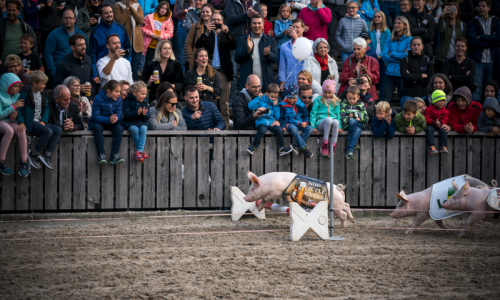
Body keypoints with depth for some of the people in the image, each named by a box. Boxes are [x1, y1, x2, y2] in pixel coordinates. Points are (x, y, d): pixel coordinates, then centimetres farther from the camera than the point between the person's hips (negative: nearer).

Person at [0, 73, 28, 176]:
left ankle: (24, 162, -23)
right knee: (9, 130, -37)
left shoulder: (17, 96, 7)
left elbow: (20, 113, 11)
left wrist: (14, 116, -13)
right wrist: (13, 106, -17)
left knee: (21, 131, -29)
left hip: (10, 121, 5)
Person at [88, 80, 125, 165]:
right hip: (98, 122, -4)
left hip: (111, 124, 4)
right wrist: (109, 119, -35)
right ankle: (101, 154, -38)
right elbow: (96, 117, -20)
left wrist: (115, 119, -34)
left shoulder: (118, 100, -2)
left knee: (120, 128, -26)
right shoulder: (98, 99, -17)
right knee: (98, 128, -37)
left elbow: (119, 114, -7)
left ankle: (114, 155, -31)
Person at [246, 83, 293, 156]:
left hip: (271, 123, 3)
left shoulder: (276, 103, 14)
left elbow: (277, 117, 10)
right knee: (262, 130, -37)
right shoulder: (261, 100, 5)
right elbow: (250, 106, -9)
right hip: (261, 122, -3)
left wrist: (275, 106, 0)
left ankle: (281, 149, -13)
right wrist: (259, 98, -8)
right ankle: (253, 147, -28)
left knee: (279, 130, -26)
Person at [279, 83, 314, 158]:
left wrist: (305, 122, -3)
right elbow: (281, 118, 8)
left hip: (300, 124, 4)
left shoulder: (300, 105, 11)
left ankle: (296, 146, -29)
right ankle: (303, 148, -38)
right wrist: (283, 126, -8)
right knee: (293, 128, -40)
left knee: (310, 129, -25)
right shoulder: (283, 105, 4)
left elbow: (306, 115, 18)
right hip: (289, 124, -4)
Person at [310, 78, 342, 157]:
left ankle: (333, 144, -29)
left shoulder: (336, 102, 17)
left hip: (332, 123, 2)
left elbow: (338, 115, 19)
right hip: (321, 122, -2)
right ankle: (325, 141, -31)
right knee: (329, 119, -39)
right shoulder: (318, 100, 9)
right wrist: (313, 126, -2)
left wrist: (339, 127, 7)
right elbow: (313, 113, 7)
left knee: (336, 122, -38)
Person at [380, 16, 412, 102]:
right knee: (384, 101, -1)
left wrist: (392, 54, -3)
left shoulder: (409, 40, 1)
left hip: (402, 75, -3)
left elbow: (408, 55, -12)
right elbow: (384, 56, 0)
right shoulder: (389, 40, 12)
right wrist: (400, 57, -9)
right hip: (389, 75, 3)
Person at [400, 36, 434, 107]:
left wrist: (413, 77, -5)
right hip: (408, 95, -1)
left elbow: (431, 80, 1)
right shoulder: (405, 60, 5)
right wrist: (422, 76, -4)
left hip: (423, 94, 1)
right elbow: (405, 77, -10)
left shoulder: (427, 60, 11)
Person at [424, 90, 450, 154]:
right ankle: (431, 147, -42)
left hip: (441, 125, 2)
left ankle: (443, 146, -32)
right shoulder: (429, 109, -4)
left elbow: (446, 119, 1)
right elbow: (426, 119, -9)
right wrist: (434, 122, -23)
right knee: (429, 130, -34)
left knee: (444, 130, -28)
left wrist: (440, 122, -21)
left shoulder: (444, 110, 5)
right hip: (431, 125, -2)